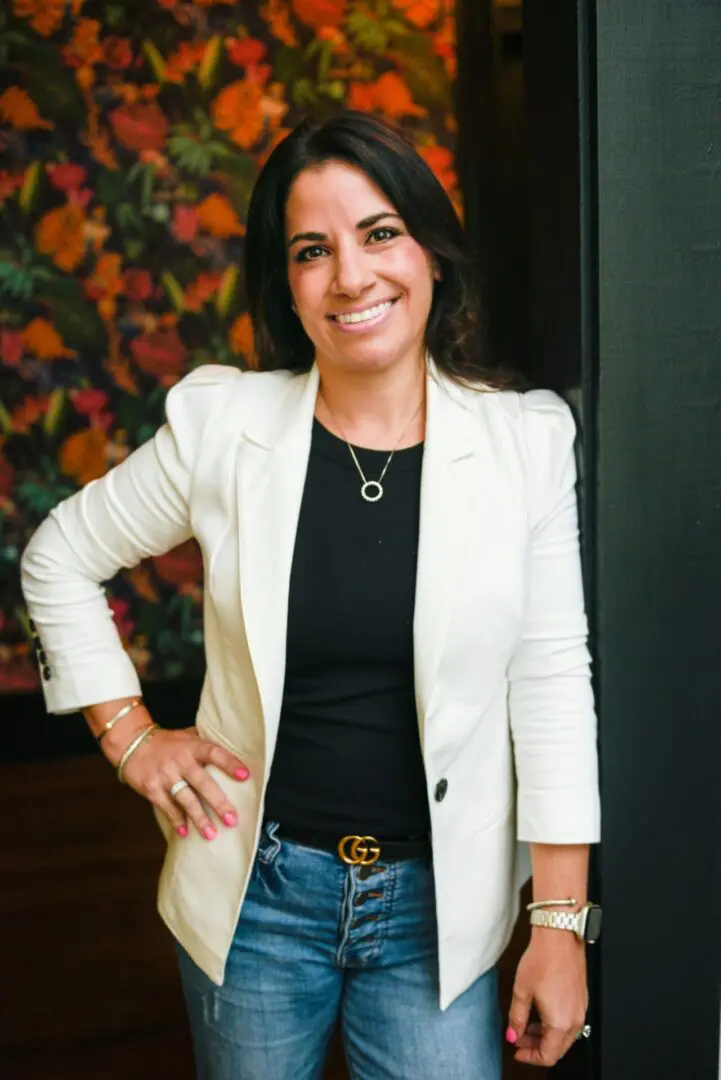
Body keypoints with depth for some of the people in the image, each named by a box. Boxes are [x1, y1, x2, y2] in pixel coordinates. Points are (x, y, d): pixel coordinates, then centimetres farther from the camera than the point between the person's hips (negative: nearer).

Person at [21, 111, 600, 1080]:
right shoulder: (220, 423, -8)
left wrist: (561, 922, -4)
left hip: (436, 901, 0)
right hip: (256, 891, 1)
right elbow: (59, 560, 7)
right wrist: (130, 735, 1)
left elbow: (551, 687, -5)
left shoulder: (525, 440, -8)